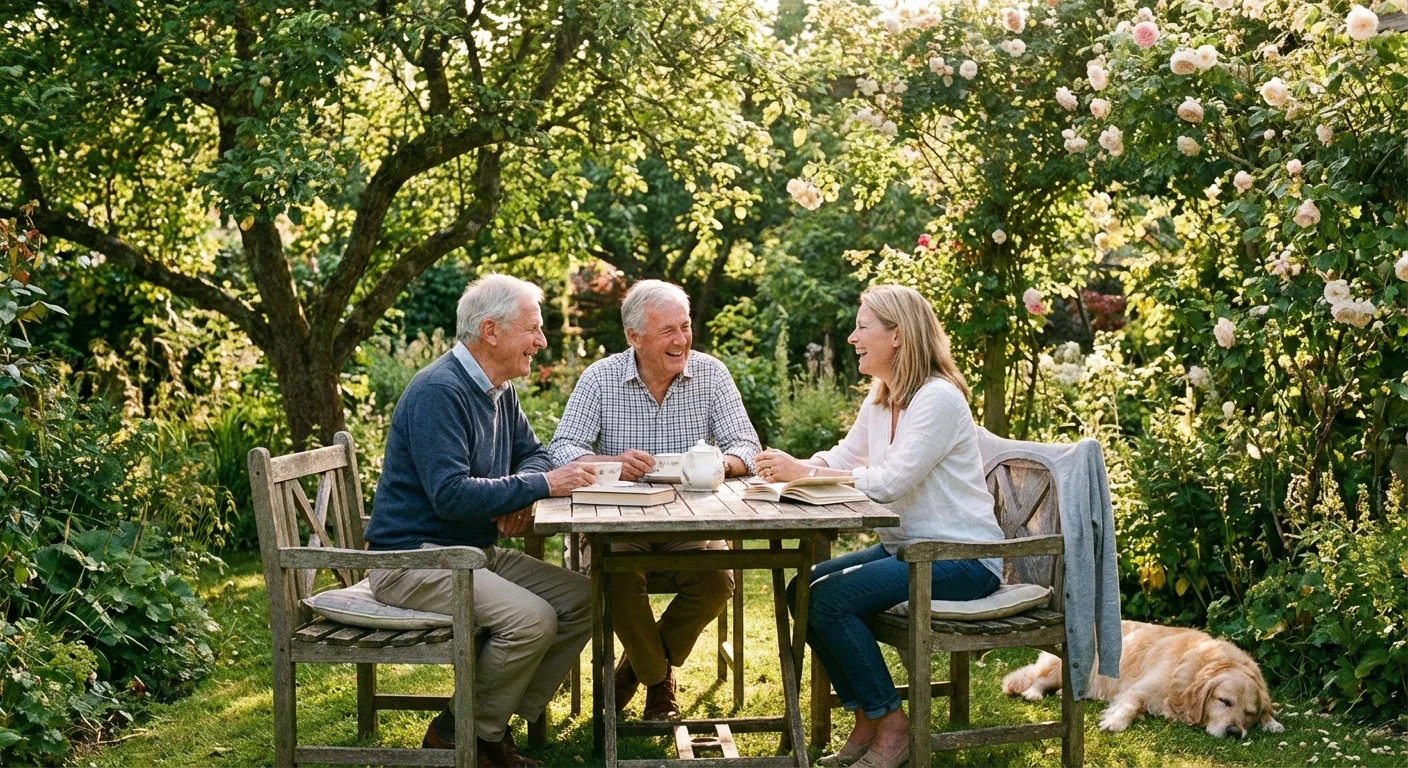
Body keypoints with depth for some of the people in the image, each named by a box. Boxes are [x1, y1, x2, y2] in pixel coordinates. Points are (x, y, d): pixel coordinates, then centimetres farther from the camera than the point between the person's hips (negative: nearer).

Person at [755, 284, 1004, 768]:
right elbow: (843, 458, 11)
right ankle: (867, 721, 6)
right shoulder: (880, 399, 11)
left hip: (963, 559, -9)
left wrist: (803, 473, -25)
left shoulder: (938, 398, -19)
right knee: (801, 591, -3)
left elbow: (891, 482, -26)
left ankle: (891, 727, -7)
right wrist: (790, 467, -11)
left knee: (831, 599, -22)